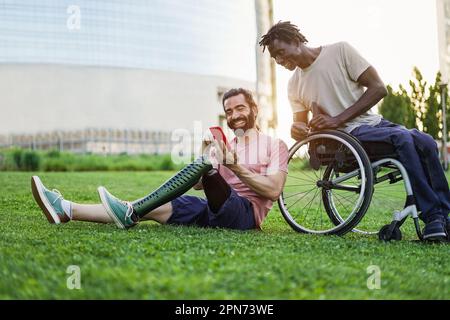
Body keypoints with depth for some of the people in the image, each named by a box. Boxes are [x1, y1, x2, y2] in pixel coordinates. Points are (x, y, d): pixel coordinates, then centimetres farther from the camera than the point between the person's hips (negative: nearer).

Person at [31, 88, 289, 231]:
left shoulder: (275, 145, 7)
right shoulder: (225, 147, 24)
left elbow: (274, 191, -7)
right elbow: (198, 184, 11)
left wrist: (236, 168, -14)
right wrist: (206, 156, -8)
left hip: (245, 214, -6)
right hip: (217, 211, 6)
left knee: (204, 163, -28)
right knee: (153, 207, -12)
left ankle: (132, 212, -32)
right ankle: (66, 210, -20)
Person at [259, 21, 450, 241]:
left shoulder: (340, 51, 0)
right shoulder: (294, 86, 11)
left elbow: (379, 89, -4)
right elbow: (301, 124, 16)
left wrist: (338, 119, -13)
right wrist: (296, 131, -11)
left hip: (373, 122, 1)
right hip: (348, 136, -1)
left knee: (426, 142, -27)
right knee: (403, 138, -31)